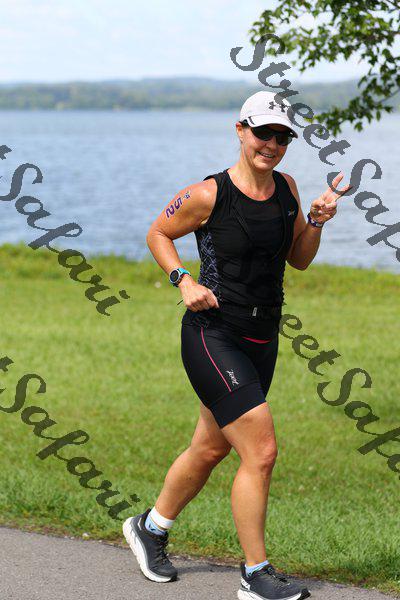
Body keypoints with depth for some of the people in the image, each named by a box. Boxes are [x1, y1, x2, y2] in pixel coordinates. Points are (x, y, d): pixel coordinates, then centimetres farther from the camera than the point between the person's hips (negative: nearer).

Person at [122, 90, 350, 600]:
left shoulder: (286, 187, 7)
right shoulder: (209, 195, -11)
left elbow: (298, 259, 17)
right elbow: (157, 234, 3)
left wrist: (316, 222, -1)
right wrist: (183, 280, -12)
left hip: (261, 342, 7)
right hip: (213, 337, -7)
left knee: (210, 449, 19)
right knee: (261, 452, -14)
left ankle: (149, 529, 41)